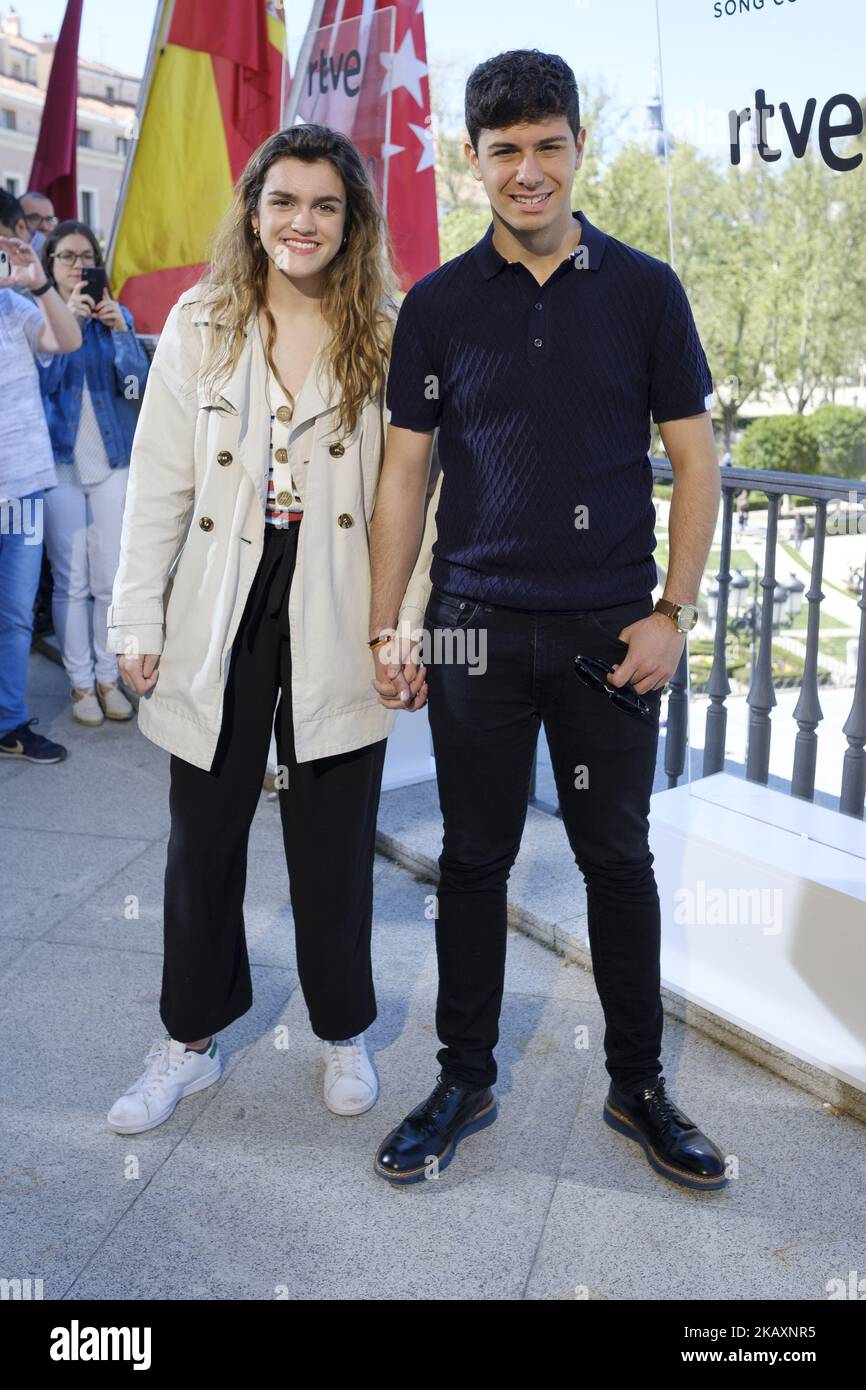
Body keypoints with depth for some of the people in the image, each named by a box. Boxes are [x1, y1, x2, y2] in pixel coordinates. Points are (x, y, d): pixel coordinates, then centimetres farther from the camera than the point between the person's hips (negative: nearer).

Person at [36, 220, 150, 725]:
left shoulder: (117, 316, 8)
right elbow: (43, 382, -11)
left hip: (112, 462, 2)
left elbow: (138, 384, -2)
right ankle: (81, 683, 10)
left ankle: (109, 677, 16)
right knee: (71, 581, -1)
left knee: (112, 579, 4)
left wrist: (120, 330, -15)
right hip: (61, 462, -2)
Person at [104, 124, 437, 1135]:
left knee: (333, 838, 9)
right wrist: (139, 621, 0)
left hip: (337, 619, -1)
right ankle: (190, 1038, 30)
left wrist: (413, 630, -6)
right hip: (221, 614, 2)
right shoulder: (199, 327, 5)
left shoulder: (388, 338, 2)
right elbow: (157, 487, 4)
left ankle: (343, 1033, 31)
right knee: (203, 833, 10)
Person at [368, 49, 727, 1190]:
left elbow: (694, 458, 3)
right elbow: (405, 470, 5)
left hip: (611, 630, 0)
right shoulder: (438, 305, 5)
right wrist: (385, 629, -1)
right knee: (475, 857, 9)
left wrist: (674, 613, -6)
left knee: (618, 858, 9)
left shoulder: (645, 290, 3)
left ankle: (638, 1085, 26)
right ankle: (465, 1080, 25)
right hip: (476, 626, 1)